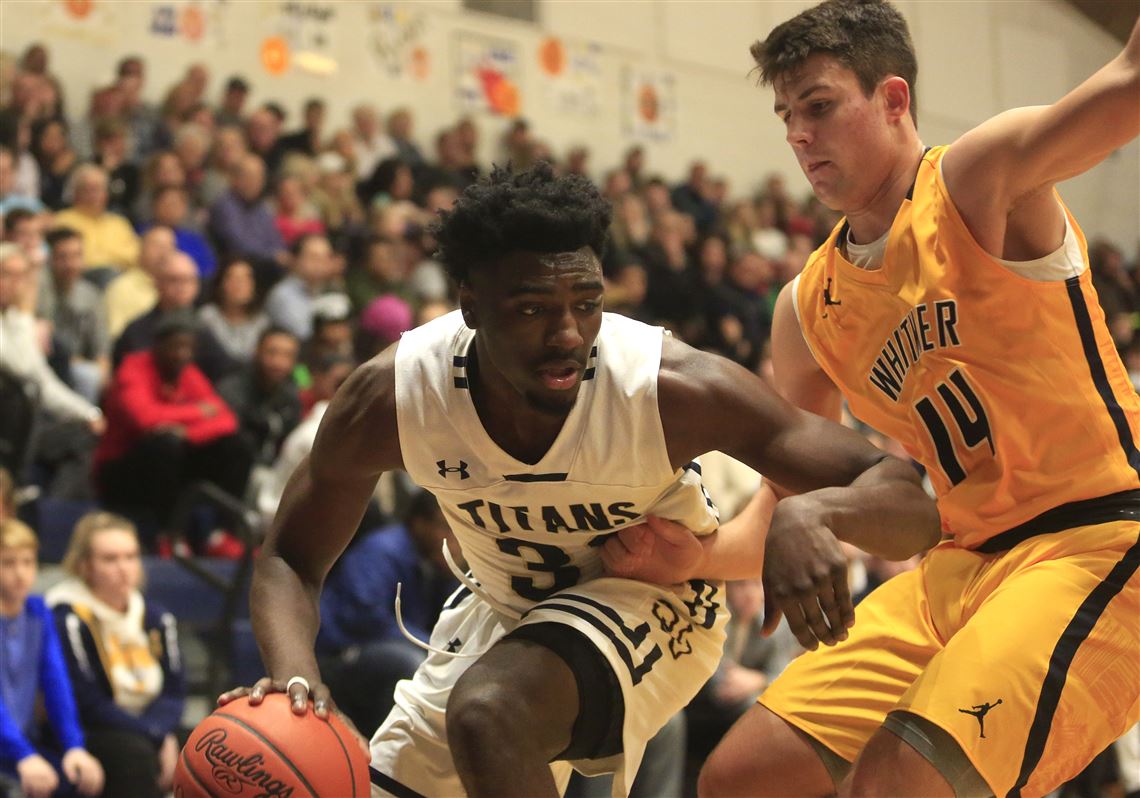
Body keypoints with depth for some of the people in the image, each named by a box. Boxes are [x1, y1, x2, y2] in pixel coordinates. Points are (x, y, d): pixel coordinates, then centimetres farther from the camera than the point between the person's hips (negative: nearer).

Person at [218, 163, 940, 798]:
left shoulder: (672, 389, -33)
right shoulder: (389, 397, -25)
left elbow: (911, 506, -31)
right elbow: (291, 559, -9)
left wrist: (814, 512, -55)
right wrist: (294, 671, -31)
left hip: (649, 599, -5)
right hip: (501, 608, 5)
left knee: (487, 714, -32)